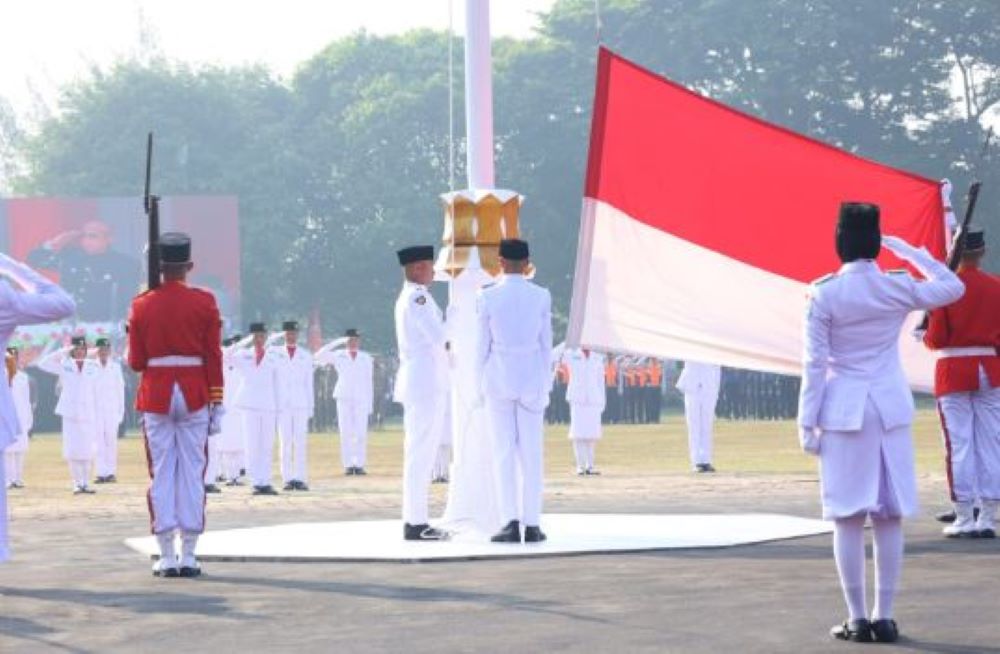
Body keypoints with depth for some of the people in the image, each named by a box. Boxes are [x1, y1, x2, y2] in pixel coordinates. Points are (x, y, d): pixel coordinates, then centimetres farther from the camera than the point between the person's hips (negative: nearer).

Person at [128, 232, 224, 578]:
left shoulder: (142, 305, -1)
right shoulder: (204, 302, -3)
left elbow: (136, 362, 1)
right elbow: (214, 358, -3)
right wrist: (216, 405, 2)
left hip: (156, 395, 1)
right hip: (195, 394, 0)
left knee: (162, 474, 5)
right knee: (192, 474, 4)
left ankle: (167, 557, 3)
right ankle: (189, 557, 3)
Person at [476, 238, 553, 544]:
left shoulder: (488, 297, -6)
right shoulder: (542, 297, -2)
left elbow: (483, 344, -3)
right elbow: (546, 344, 2)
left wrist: (481, 384, 7)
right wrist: (546, 385, 11)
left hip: (499, 379, -1)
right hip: (531, 379, 1)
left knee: (504, 453, 1)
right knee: (531, 453, 4)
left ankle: (511, 522, -6)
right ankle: (532, 524, 3)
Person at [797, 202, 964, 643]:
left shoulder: (825, 293, -8)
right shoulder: (899, 288, -2)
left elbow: (815, 363, -7)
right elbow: (953, 287, 15)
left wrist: (807, 422, -1)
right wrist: (908, 251, 16)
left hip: (844, 410, -2)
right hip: (891, 408, 2)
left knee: (848, 517, 2)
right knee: (889, 516, 6)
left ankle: (858, 619, 0)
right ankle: (884, 617, 8)